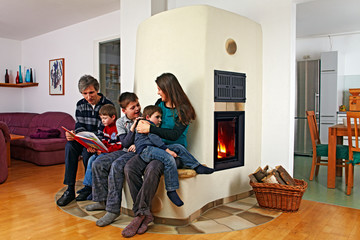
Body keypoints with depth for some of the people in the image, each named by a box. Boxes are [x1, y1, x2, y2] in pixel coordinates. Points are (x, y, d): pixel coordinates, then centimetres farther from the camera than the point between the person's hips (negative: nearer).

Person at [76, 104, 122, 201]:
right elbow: (103, 142, 16)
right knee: (91, 159, -6)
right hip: (105, 151, 9)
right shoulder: (106, 128, 14)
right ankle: (87, 186, -1)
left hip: (114, 152, -9)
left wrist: (105, 150, -22)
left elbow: (119, 146, -20)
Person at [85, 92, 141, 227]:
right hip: (126, 151, 6)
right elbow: (125, 143, -5)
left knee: (116, 166, -30)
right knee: (98, 164, -9)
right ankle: (102, 201, 5)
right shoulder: (120, 122, 5)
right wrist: (133, 127, -17)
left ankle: (113, 209, -26)